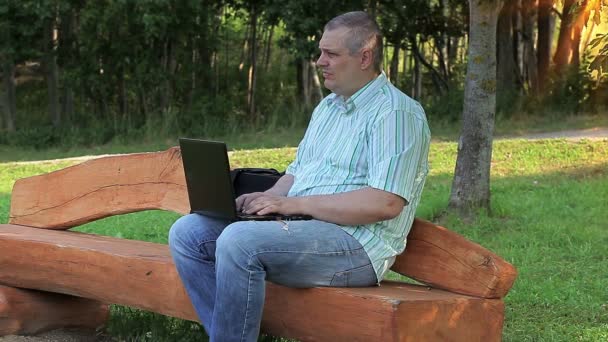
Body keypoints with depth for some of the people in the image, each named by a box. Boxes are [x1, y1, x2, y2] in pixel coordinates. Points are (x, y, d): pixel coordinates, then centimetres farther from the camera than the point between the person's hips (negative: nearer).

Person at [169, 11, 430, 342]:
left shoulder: (395, 113, -10)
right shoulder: (326, 107, 20)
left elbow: (385, 203, -21)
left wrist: (294, 204, -18)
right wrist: (267, 199, -1)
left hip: (356, 243, -9)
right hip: (299, 228, 10)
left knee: (239, 240, -31)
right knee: (188, 232, -2)